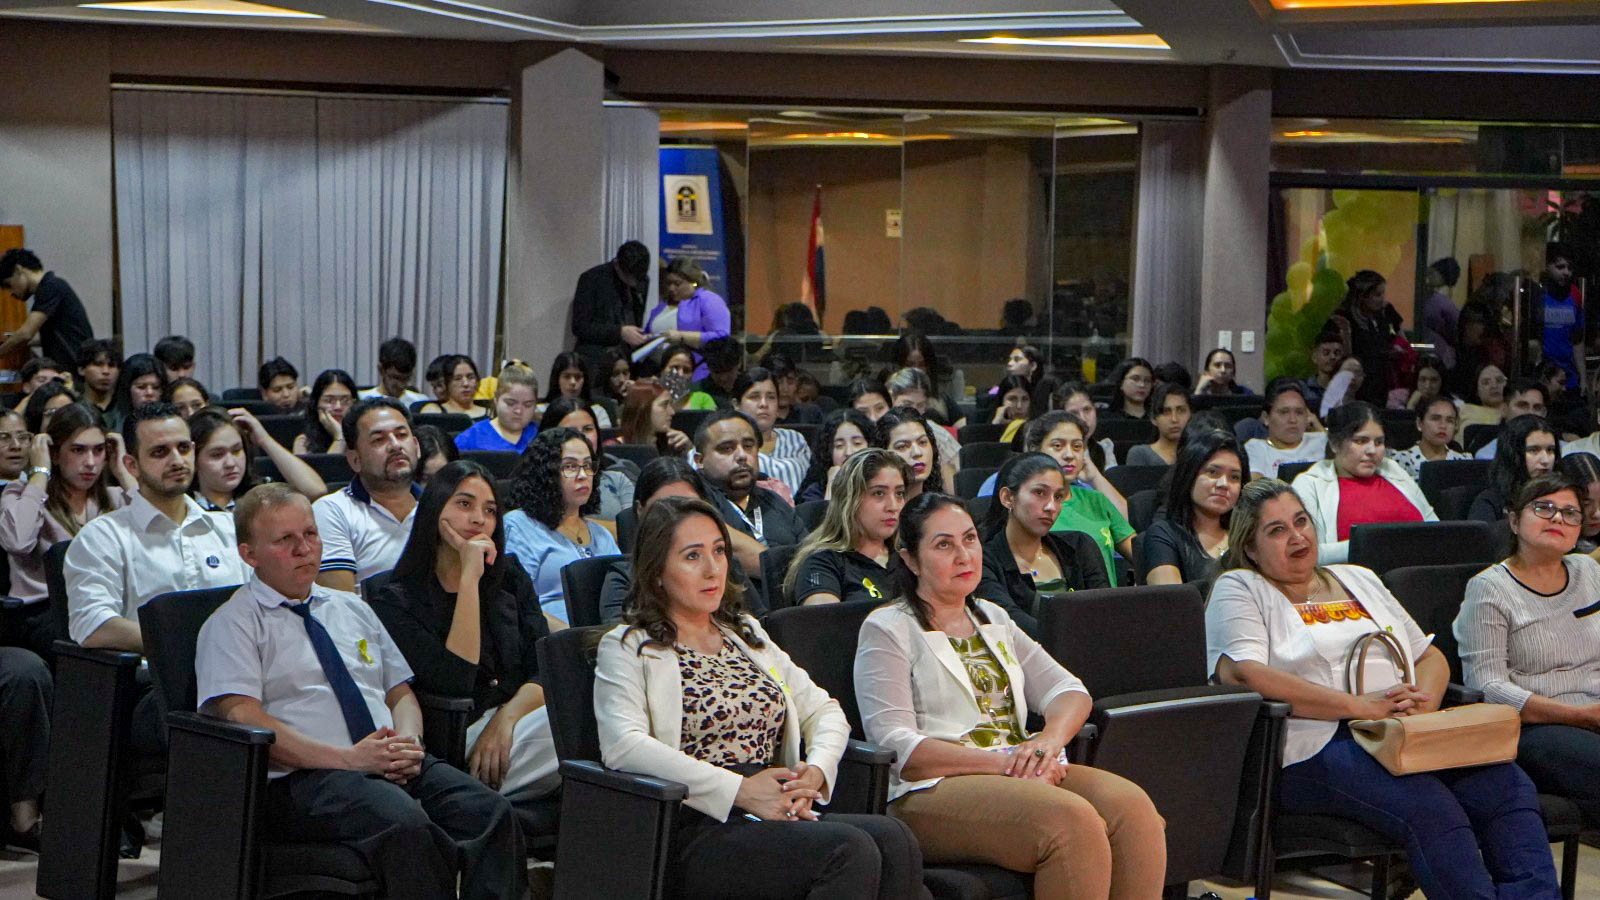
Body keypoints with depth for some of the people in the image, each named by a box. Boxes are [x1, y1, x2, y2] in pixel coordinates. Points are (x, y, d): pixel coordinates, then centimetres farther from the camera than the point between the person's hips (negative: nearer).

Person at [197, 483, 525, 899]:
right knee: (406, 825, -38)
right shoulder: (231, 625, 6)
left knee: (491, 812, -25)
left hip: (395, 766, 6)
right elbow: (242, 718, -7)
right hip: (303, 780, -6)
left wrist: (408, 741, 0)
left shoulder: (353, 609, 27)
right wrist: (348, 759, -16)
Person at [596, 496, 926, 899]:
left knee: (894, 840, -26)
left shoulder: (746, 634, 26)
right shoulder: (628, 648, 5)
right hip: (696, 831, -6)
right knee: (851, 851, -31)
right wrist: (741, 790, -19)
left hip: (778, 817, 6)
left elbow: (823, 710, 24)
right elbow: (623, 745, -13)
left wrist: (816, 771, -1)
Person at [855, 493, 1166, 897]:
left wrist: (1050, 739, -8)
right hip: (934, 788, -6)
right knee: (1073, 819, -33)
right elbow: (896, 745, -9)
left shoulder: (993, 618, 24)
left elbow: (1069, 689, 17)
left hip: (1025, 773, 6)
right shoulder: (887, 630, 3)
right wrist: (1002, 762, -18)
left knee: (1132, 804, -24)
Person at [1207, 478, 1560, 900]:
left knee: (1509, 785, -23)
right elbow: (1243, 676, -10)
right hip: (1315, 750, -6)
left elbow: (1430, 657, 26)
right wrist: (1361, 706, -15)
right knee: (1430, 807, -34)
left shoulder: (1359, 580, 28)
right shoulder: (1238, 589, 9)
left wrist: (1422, 703, 0)